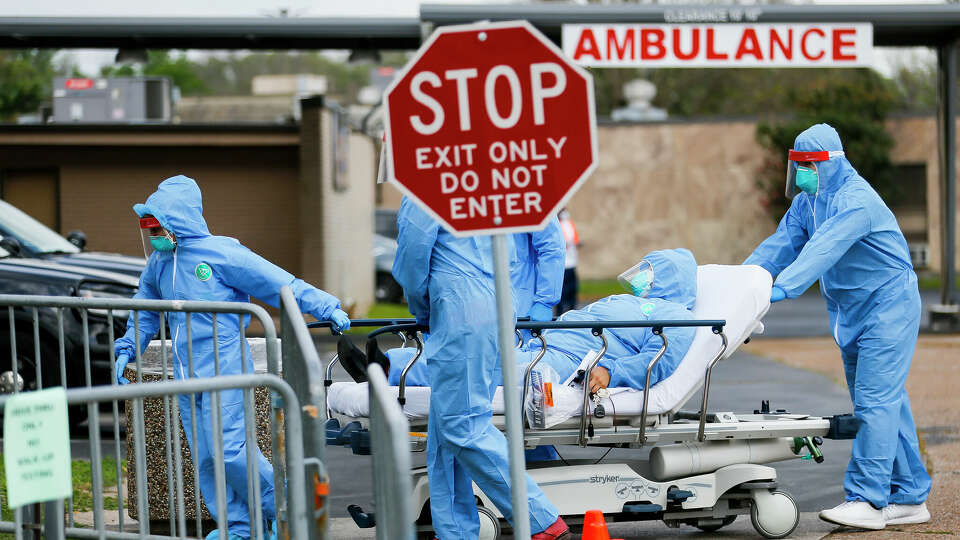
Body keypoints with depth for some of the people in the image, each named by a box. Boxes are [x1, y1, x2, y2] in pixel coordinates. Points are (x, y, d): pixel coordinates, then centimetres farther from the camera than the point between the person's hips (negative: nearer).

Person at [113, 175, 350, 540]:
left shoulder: (220, 253, -10)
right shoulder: (158, 266, 11)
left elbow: (280, 284, -9)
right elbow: (144, 314, 28)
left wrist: (327, 308, -11)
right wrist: (126, 351, 20)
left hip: (223, 368, -7)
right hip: (186, 373, 7)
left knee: (230, 448, -15)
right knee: (204, 457, 5)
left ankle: (281, 509, 3)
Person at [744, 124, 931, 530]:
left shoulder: (856, 200, -22)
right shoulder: (807, 202, 8)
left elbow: (824, 249, -34)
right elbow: (781, 244, 2)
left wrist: (782, 287, -44)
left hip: (888, 308, -10)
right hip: (852, 314, 10)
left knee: (875, 400, -14)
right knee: (884, 402, 11)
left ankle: (866, 500, -17)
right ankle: (909, 497, 16)